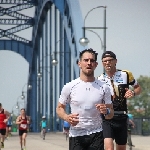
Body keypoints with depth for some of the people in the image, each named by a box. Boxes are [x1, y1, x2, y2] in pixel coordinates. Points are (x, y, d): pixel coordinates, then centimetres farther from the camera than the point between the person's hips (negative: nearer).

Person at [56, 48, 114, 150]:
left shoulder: (103, 87, 3)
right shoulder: (69, 87, 0)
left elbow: (111, 114, 8)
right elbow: (60, 108, 9)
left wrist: (106, 111, -16)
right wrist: (67, 117, -13)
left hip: (96, 135, 1)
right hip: (76, 135, -1)